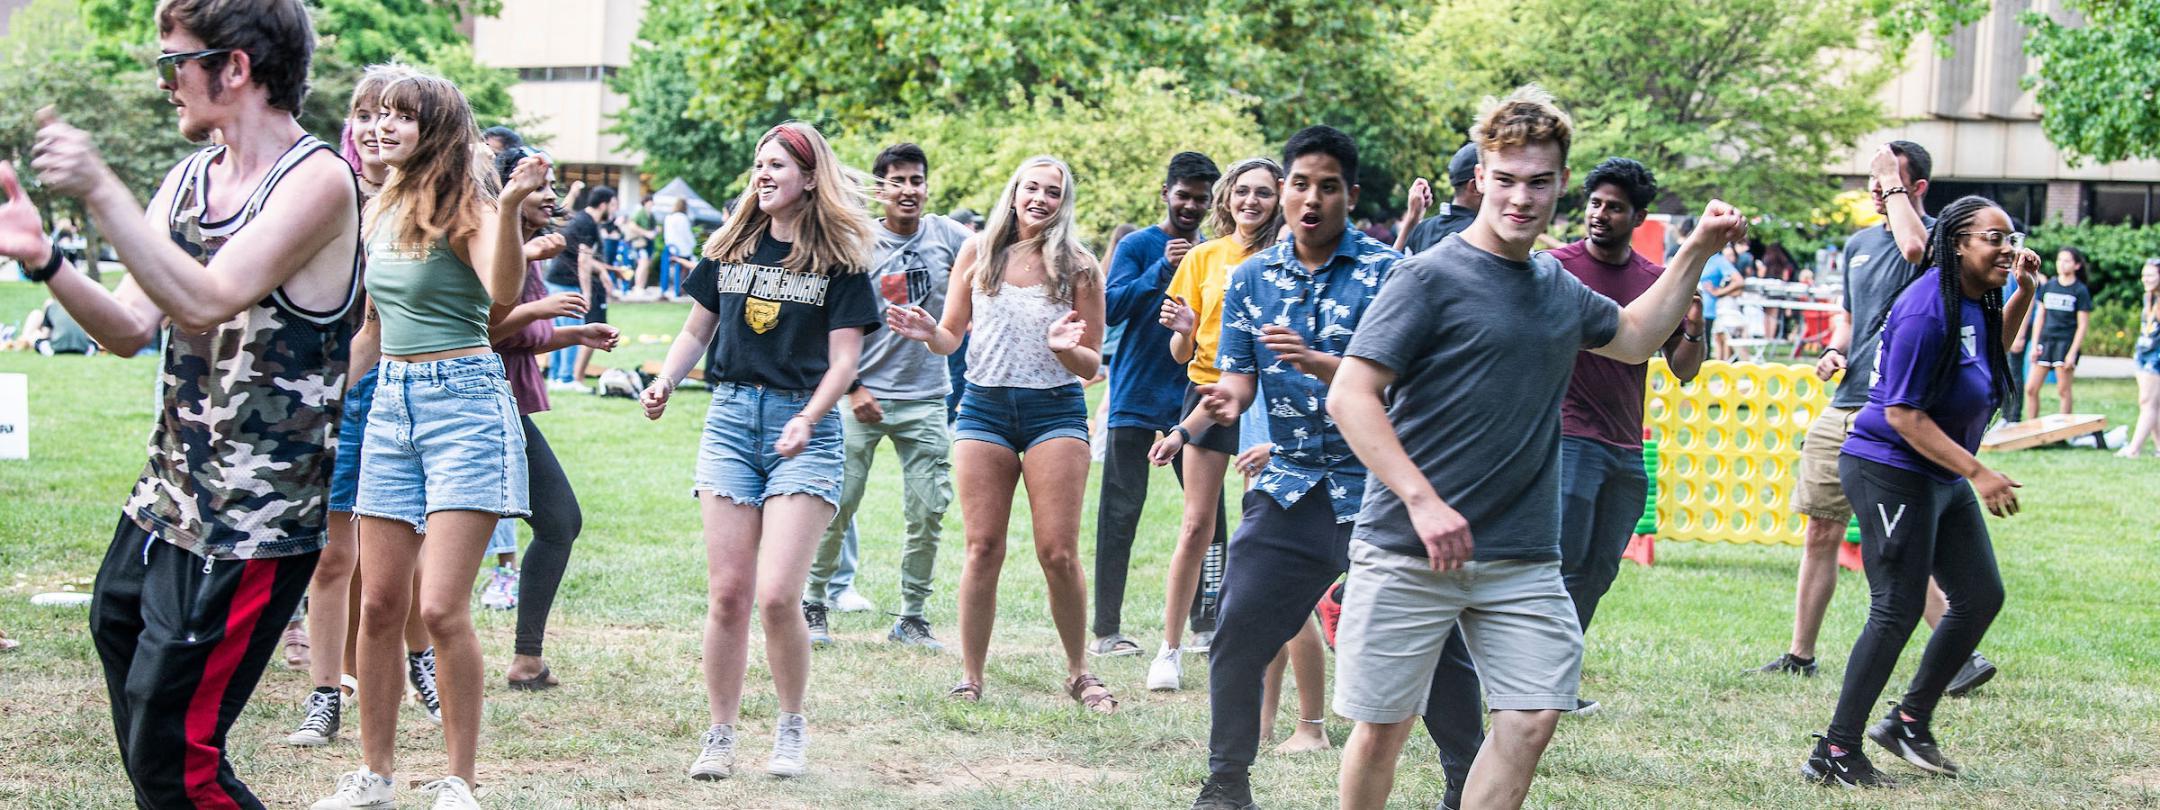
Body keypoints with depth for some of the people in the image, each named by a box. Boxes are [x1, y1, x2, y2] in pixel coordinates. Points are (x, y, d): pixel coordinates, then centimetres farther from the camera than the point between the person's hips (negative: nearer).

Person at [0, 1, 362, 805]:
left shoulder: (316, 181, -15)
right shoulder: (190, 176, 10)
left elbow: (205, 301, -27)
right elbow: (132, 327, 6)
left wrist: (99, 190, -28)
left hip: (248, 528, -9)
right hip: (163, 503, 9)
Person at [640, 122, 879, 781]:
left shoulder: (838, 260, -1)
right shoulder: (731, 248, 11)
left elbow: (844, 357, -4)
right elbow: (698, 330, 18)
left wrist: (808, 420, -19)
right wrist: (664, 382, 1)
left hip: (805, 428, -4)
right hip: (730, 419, 4)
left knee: (777, 595, -12)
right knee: (726, 594, 1)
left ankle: (792, 727, 9)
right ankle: (720, 735, 12)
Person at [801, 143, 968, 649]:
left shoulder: (947, 236, 1)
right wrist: (852, 388, -8)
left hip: (925, 399, 2)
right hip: (864, 397, -2)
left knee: (927, 513, 2)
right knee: (836, 507, -1)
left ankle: (911, 617, 13)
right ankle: (813, 605, 14)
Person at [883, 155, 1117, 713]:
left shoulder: (1079, 267, 0)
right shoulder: (977, 253, 5)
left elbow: (1093, 364, 3)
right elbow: (952, 337, 11)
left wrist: (1067, 349, -19)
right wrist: (929, 333, -11)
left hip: (1055, 411, -1)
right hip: (984, 409, 2)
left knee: (1059, 553, -5)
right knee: (983, 549, 0)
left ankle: (1079, 672, 12)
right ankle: (970, 676, 9)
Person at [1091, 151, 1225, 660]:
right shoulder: (1137, 247, -1)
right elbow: (1112, 308, -14)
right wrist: (1163, 269, -24)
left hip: (1191, 399, 4)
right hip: (1136, 400, -4)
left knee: (1208, 509, 3)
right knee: (1121, 512, -2)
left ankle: (1207, 624, 11)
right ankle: (1105, 630, 1)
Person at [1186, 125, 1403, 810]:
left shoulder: (1385, 271, -5)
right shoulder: (1252, 278, 9)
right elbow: (1237, 373, 5)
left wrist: (1315, 362, -29)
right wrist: (1223, 400, -18)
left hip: (1377, 485, -3)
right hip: (1290, 485, 4)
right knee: (1240, 627, -4)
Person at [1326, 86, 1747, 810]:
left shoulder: (1560, 287, 12)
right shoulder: (1431, 278, -9)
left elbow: (1634, 338, 33)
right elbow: (1349, 397, -16)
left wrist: (1697, 251, 22)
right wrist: (1422, 500, -25)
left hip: (1523, 559, 5)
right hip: (1409, 554, -5)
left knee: (1532, 718, -4)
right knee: (1382, 726, 2)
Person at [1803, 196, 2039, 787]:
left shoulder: (1977, 301, 6)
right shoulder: (1928, 307, -22)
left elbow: (1993, 350, 30)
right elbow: (1903, 413, -23)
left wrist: (2025, 293, 13)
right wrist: (1977, 473, -24)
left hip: (1942, 476, 10)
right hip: (1891, 470, -10)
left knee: (1981, 595, 12)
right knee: (1897, 611, -10)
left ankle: (1909, 721, 24)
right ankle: (1834, 754, -3)